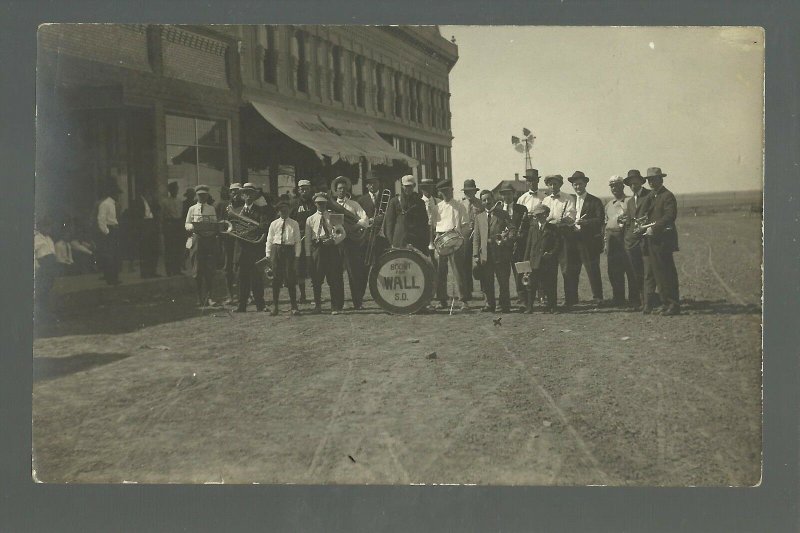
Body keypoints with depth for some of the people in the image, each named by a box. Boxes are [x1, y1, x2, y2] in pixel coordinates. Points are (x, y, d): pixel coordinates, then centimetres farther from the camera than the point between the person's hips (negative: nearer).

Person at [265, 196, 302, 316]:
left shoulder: (294, 224, 7)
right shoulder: (274, 224, 10)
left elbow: (297, 241, 5)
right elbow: (269, 240, 10)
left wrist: (297, 256, -3)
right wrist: (268, 255, 4)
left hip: (290, 250, -1)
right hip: (277, 250, 1)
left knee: (291, 279, -2)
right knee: (276, 279, 3)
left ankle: (294, 307, 3)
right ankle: (274, 306, 11)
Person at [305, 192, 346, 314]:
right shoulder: (310, 220, 11)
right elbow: (308, 239, 8)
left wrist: (333, 239, -15)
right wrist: (308, 255, 2)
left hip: (332, 248, -1)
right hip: (317, 248, 1)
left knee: (334, 279, -3)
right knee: (317, 279, 4)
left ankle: (336, 307, 3)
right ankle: (317, 305, 17)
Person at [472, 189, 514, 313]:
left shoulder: (503, 214, 8)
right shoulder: (479, 217, 18)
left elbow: (511, 229, 1)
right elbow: (476, 237, 14)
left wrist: (507, 240, -20)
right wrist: (476, 254, 4)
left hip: (500, 253, -3)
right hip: (485, 255, 3)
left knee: (503, 282, -1)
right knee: (486, 282, 5)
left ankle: (505, 306, 7)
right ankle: (490, 304, 16)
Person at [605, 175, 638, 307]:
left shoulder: (629, 201, 1)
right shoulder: (609, 204, 20)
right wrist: (606, 242, 15)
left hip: (625, 236, -5)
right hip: (612, 239, 5)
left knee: (630, 270, -4)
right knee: (613, 271, 5)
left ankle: (633, 299, 1)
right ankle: (618, 299, 13)